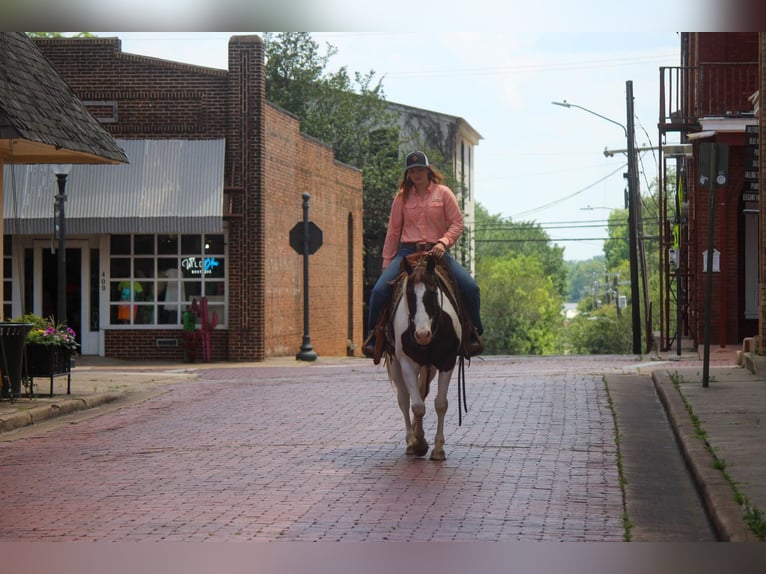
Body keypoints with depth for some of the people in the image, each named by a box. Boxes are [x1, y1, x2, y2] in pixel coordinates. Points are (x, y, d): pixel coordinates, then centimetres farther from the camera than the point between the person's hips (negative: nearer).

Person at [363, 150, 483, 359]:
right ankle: (373, 335, -1)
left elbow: (457, 223, 1)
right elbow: (393, 231, 13)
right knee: (379, 290, -22)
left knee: (470, 287, -22)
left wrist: (443, 242, -17)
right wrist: (387, 262, 9)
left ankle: (473, 333, -1)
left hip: (437, 252, -1)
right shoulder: (402, 197, 11)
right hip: (407, 251, 1)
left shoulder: (443, 193, 6)